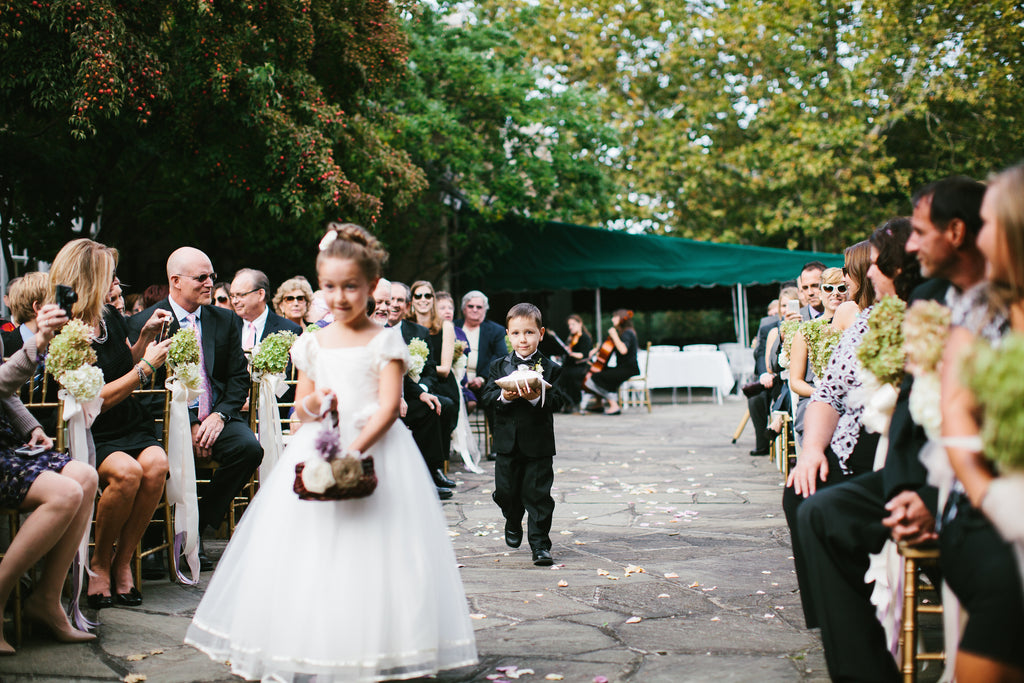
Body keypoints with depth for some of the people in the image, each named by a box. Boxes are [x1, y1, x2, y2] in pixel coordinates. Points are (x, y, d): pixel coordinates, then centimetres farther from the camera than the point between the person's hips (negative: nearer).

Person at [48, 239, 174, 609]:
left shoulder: (110, 316, 8)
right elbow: (96, 400, -15)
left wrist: (146, 335, 8)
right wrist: (147, 365, -11)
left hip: (130, 424, 6)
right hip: (89, 436, -6)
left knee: (156, 463, -26)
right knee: (126, 472, -33)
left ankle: (123, 561, -9)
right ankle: (99, 563, -8)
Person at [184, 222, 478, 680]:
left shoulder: (385, 341, -1)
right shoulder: (312, 344, 10)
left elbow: (389, 406, -9)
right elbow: (300, 409, 14)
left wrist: (356, 448, -23)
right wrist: (313, 404, -10)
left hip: (376, 449, -4)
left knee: (374, 553, -7)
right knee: (308, 556, 1)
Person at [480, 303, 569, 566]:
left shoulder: (550, 368, -2)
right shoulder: (499, 366, 5)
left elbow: (558, 400, -9)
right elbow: (487, 395, 0)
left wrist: (538, 398, -27)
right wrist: (503, 397, -21)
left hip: (539, 443, -2)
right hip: (507, 443, 3)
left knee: (538, 495, -1)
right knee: (506, 491, 13)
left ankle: (540, 544, 7)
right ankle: (513, 523, 43)